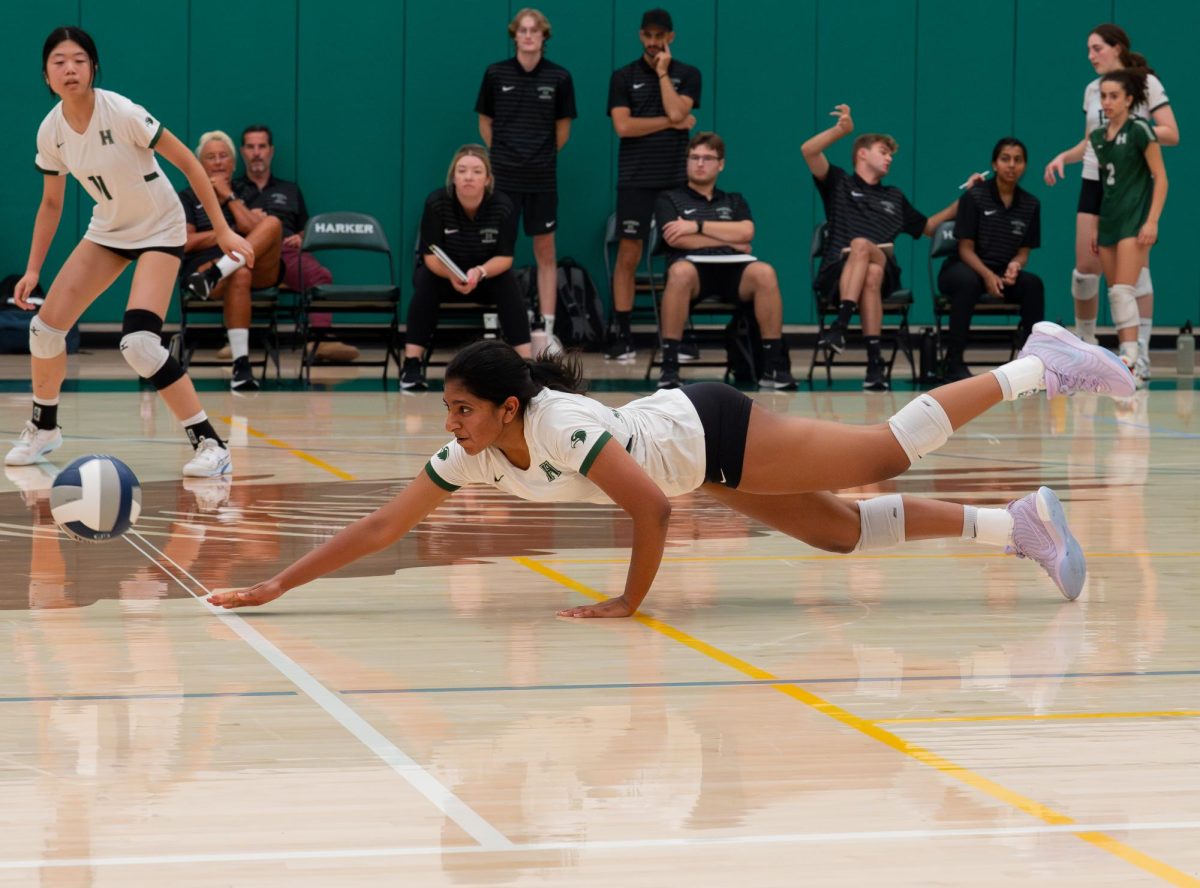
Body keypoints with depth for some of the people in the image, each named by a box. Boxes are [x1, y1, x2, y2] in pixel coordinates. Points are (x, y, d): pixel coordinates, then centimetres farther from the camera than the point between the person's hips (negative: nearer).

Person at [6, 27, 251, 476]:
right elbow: (51, 203, 7)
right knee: (46, 327, -2)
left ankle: (210, 444, -16)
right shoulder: (50, 132, -8)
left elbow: (187, 162, -18)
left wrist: (222, 229, -21)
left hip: (159, 230, -6)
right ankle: (43, 427, 24)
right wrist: (33, 270, 4)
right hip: (107, 229, 6)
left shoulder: (121, 114, -26)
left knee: (138, 343, -24)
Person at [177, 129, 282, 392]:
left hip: (258, 270, 3)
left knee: (273, 223, -26)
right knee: (240, 275, -41)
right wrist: (229, 233, 3)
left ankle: (214, 275, -45)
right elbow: (185, 242, 4)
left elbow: (253, 229, 3)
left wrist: (229, 196, 5)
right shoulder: (188, 197, 20)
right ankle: (241, 364, -54)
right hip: (202, 265, -3)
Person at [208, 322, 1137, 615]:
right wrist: (275, 587, -16)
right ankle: (1016, 523, 17)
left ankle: (1034, 367, 11)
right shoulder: (473, 456, -13)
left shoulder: (562, 425, -34)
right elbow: (381, 528, -11)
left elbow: (652, 509, -31)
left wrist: (631, 602, -22)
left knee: (888, 451, -3)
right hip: (697, 464, 7)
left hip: (714, 430, -7)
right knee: (847, 529, 9)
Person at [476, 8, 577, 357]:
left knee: (545, 253, 4)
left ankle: (548, 331, 7)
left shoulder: (559, 78, -2)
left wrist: (543, 156, 11)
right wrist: (504, 154, 9)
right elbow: (485, 123, 10)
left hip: (542, 178, 0)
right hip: (503, 177, 0)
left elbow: (563, 129, 8)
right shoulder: (495, 74, 0)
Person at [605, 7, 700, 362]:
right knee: (627, 256, -3)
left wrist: (662, 73, -5)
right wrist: (672, 123, -6)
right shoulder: (623, 77, 6)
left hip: (676, 177, 1)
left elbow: (676, 111, -10)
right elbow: (623, 126, -6)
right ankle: (622, 337, 0)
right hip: (635, 179, -1)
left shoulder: (687, 75, 8)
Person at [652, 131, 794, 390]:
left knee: (764, 273, -32)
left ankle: (774, 367, -31)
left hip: (731, 268, 3)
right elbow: (677, 240, 0)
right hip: (693, 264, -2)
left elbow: (745, 233, 6)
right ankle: (669, 366, -39)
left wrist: (697, 226, 0)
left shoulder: (734, 201, 28)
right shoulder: (669, 200, 19)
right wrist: (731, 241, 3)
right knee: (680, 272, -41)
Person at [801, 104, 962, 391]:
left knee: (861, 246, -36)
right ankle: (875, 361, -47)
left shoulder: (894, 197, 33)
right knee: (870, 275, -39)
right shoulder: (839, 183, 19)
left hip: (883, 269, 2)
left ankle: (841, 324, -49)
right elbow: (808, 150, 5)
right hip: (837, 271, -2)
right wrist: (842, 130, -5)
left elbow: (927, 227, 39)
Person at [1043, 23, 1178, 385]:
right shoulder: (1092, 90, 12)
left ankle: (1140, 357, -4)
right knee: (1085, 268, 0)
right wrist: (1064, 156, 4)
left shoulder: (1146, 83, -4)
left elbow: (1171, 134, -10)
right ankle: (1084, 346, 16)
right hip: (1094, 182, 5)